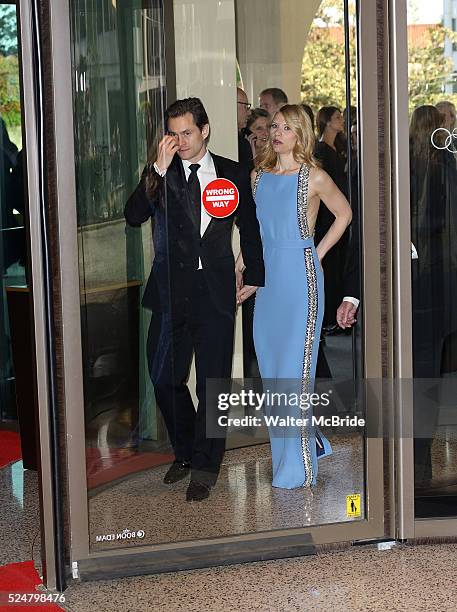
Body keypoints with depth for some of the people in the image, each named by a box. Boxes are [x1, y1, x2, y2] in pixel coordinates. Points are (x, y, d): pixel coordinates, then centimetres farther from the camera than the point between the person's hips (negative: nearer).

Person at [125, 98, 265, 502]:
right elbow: (134, 217, -11)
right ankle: (185, 452, 27)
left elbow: (249, 228, 16)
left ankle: (205, 467, 14)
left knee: (213, 381, 2)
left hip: (215, 291, -1)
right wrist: (159, 169, -16)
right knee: (165, 379, 5)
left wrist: (254, 277, 16)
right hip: (171, 291, 1)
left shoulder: (234, 174, 6)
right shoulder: (160, 174, 4)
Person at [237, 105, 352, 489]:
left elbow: (344, 213, 9)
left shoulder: (314, 177, -4)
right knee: (270, 366, 9)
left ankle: (299, 467, 1)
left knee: (296, 366, -6)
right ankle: (309, 439, 27)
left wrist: (319, 253, 2)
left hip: (300, 275, -6)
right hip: (267, 274, 6)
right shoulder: (258, 176, 10)